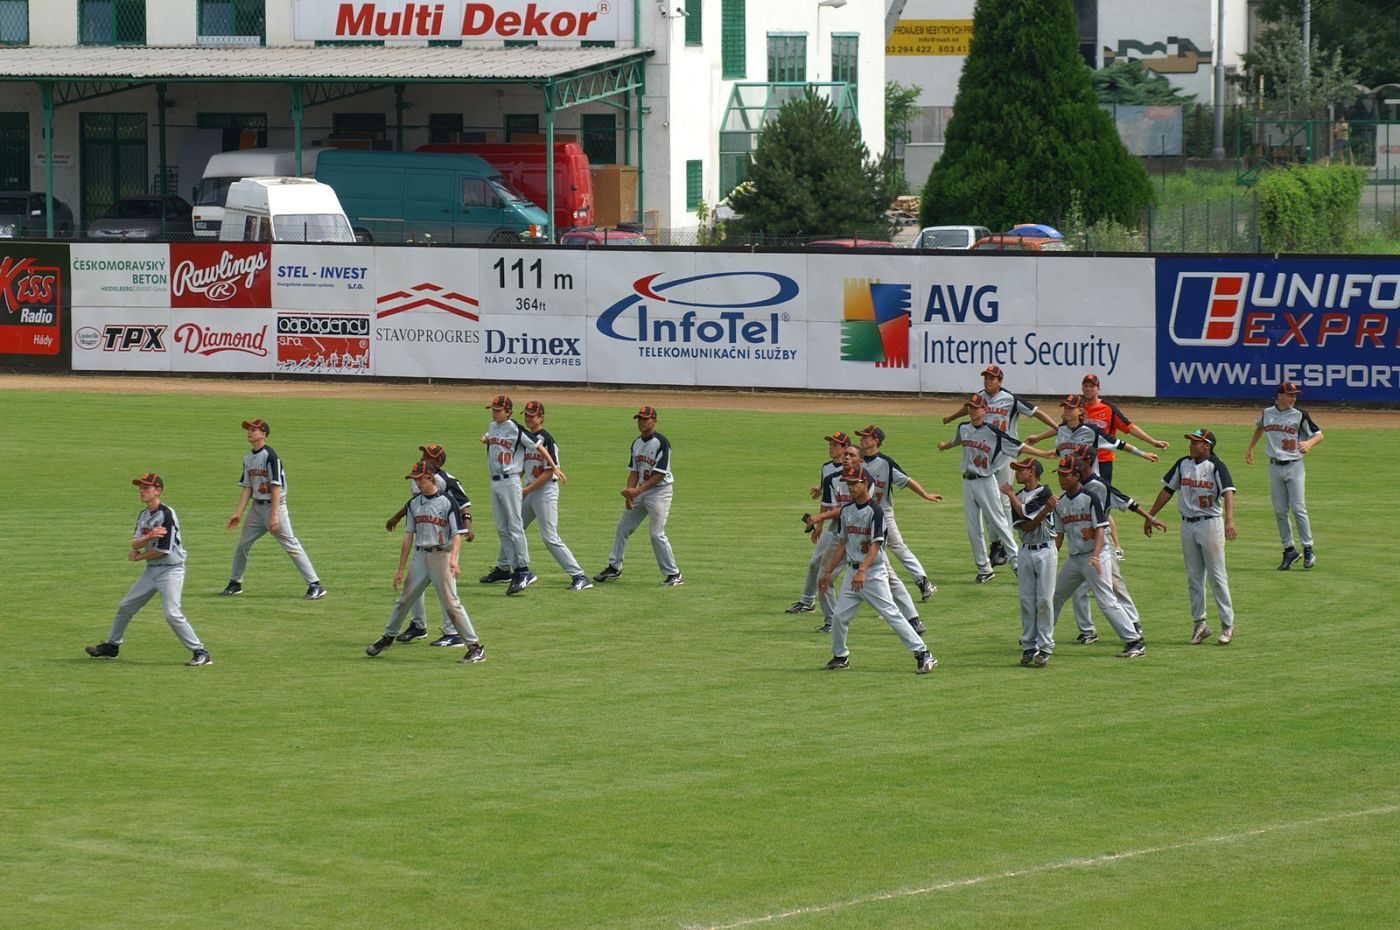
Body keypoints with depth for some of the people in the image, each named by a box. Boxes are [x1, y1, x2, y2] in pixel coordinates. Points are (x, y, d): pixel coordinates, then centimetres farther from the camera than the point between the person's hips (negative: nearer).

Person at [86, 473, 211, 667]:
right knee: (125, 607, 14)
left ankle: (200, 653, -14)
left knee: (172, 613, -20)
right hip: (151, 570, 9)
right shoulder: (144, 515, 9)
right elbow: (134, 543, -1)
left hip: (170, 569, -9)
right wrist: (149, 537, -24)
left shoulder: (166, 515, -18)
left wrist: (138, 556, -6)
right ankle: (112, 646, 32)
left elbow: (163, 550, -20)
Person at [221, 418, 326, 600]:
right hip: (256, 508, 8)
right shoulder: (248, 458, 10)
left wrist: (275, 515, -22)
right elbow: (247, 488, 12)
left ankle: (315, 585, -8)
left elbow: (276, 487, -18)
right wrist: (238, 513, 5)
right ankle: (235, 583, 25)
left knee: (291, 546, -9)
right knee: (242, 545, 10)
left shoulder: (270, 456, -14)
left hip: (274, 505, -8)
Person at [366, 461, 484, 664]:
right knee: (404, 599, 11)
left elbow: (457, 534, -11)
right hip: (420, 556, 6)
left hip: (442, 555, -6)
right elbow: (409, 536, 14)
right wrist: (401, 569, 12)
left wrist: (453, 558, -28)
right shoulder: (414, 503, 10)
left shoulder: (448, 503, -7)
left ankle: (475, 646, -6)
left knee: (451, 603, -10)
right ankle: (388, 637, 29)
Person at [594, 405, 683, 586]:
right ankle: (614, 568, 24)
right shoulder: (637, 444, 9)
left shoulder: (661, 443, -16)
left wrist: (637, 491, -24)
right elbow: (634, 471, 10)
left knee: (657, 534, -14)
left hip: (659, 491, -8)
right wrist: (629, 494, -6)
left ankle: (674, 575, -6)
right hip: (641, 491, 8)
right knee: (623, 527, 11)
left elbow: (660, 474, -20)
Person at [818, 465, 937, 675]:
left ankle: (923, 654, -8)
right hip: (853, 571, 7)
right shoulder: (846, 511, 10)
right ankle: (840, 656, 23)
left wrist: (862, 571, -31)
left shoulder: (875, 511, -12)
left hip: (874, 572, -7)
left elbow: (875, 546, -19)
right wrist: (828, 572, 16)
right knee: (839, 616, 5)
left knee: (891, 614, -10)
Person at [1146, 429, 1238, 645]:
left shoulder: (1216, 466, -11)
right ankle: (1199, 623, 14)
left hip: (1210, 524, -6)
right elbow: (1168, 490, 15)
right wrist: (1150, 516, 16)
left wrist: (1229, 520, -39)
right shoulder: (1183, 464, 8)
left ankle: (1228, 624, 6)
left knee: (1217, 576, -2)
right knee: (1193, 577, 8)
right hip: (1187, 524, 6)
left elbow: (1228, 492, -23)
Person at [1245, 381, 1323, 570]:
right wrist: (1250, 448, 29)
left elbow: (1319, 435, -6)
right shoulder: (1267, 413, 5)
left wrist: (1309, 443, -26)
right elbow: (1260, 427, 27)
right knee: (1280, 511, 5)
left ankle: (1308, 549, 1)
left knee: (1298, 509, -8)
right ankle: (1289, 550, 14)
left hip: (1294, 466, -4)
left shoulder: (1299, 415, -7)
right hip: (1275, 467, 4)